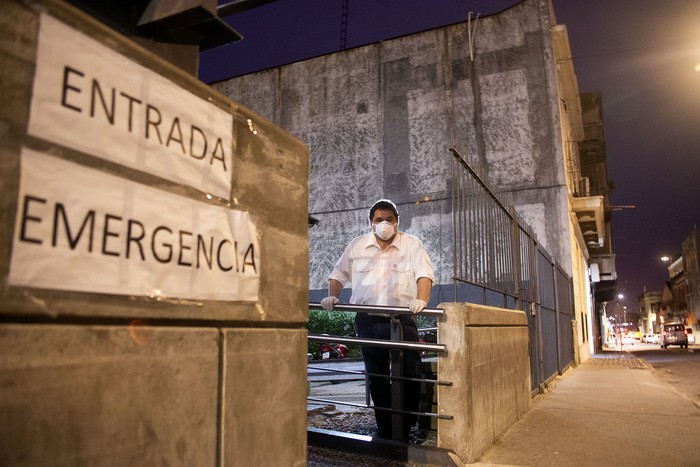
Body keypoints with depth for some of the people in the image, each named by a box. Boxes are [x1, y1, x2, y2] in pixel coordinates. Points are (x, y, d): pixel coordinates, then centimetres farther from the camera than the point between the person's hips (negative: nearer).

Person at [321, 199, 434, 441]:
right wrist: (332, 295, 2)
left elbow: (424, 274, -10)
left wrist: (421, 300, -26)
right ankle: (385, 430, 24)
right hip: (368, 321, 3)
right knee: (377, 377, 10)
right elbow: (339, 273, 17)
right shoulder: (357, 245, 10)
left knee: (410, 375, -3)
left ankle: (406, 430, 15)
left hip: (401, 320, -2)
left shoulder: (411, 244, 1)